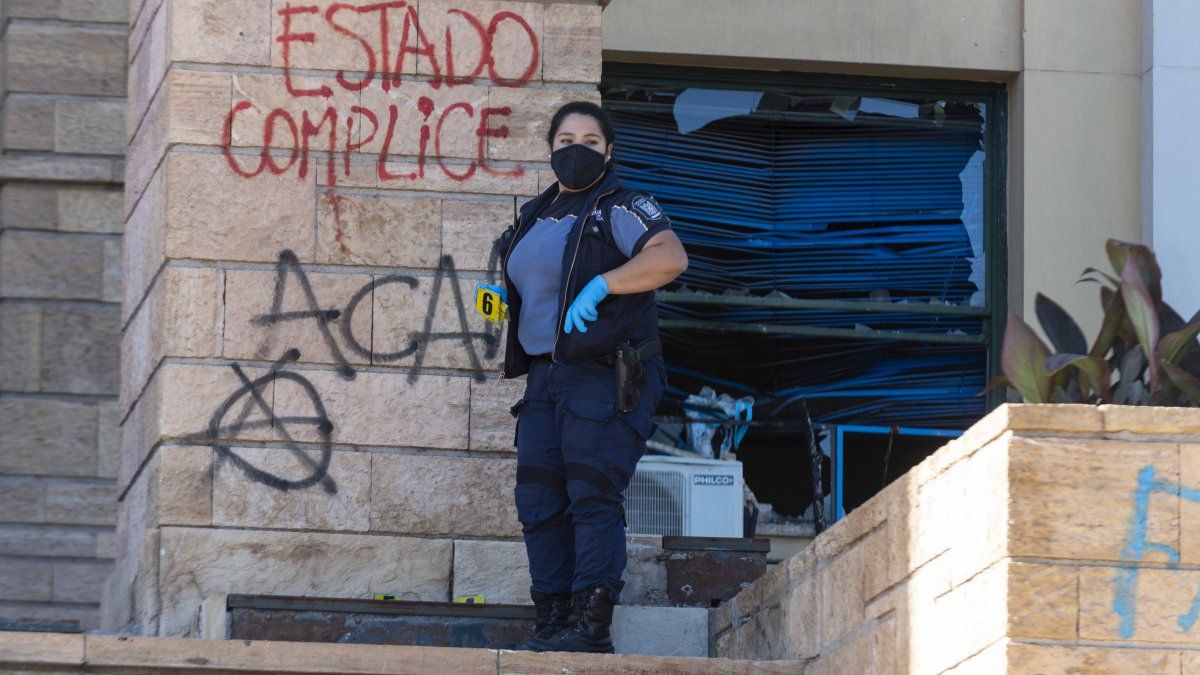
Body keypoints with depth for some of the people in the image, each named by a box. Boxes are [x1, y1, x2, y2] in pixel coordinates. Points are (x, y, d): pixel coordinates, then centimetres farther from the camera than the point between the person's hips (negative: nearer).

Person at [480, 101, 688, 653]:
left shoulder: (619, 208, -3)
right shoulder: (535, 218, 20)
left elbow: (670, 258, -20)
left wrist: (599, 285, -25)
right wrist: (501, 299, 12)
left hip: (604, 374, -8)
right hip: (545, 375, 8)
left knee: (593, 496, -13)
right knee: (539, 500, 3)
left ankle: (591, 624, -16)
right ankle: (553, 622, 6)